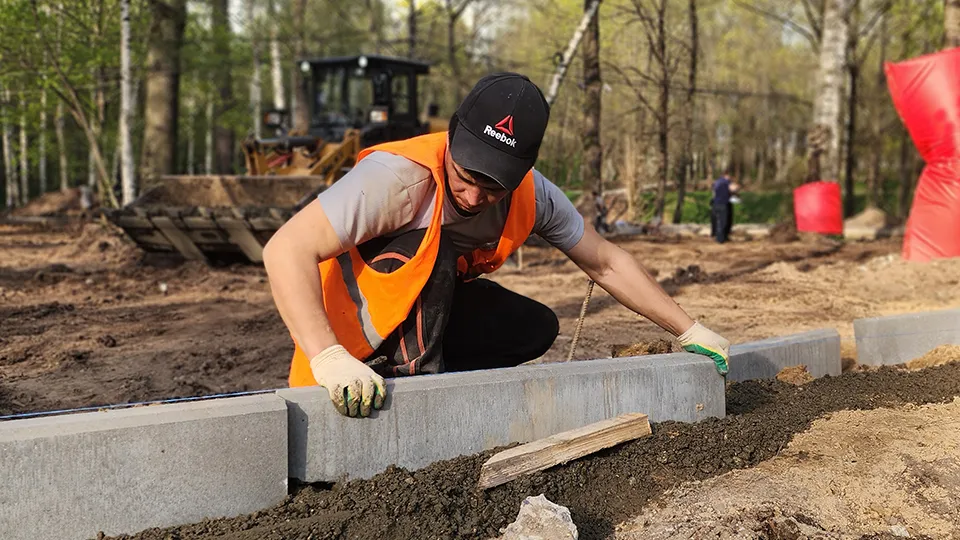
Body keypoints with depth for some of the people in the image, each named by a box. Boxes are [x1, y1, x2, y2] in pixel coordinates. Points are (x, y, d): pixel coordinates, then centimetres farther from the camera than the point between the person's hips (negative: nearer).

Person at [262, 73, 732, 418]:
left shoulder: (531, 196, -15)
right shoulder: (399, 177, -34)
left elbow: (606, 265, -2)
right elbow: (286, 249, -39)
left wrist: (690, 332, 0)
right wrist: (329, 359, -51)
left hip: (428, 311, 7)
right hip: (352, 323, -7)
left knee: (537, 328, -6)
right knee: (434, 252, -29)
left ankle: (409, 371, -8)